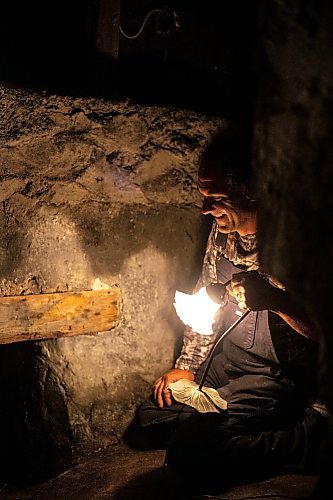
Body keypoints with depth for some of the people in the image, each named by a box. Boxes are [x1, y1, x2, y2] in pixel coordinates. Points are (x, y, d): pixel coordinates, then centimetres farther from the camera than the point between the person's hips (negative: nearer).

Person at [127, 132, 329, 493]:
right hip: (231, 361, 9)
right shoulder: (222, 232, 1)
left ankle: (311, 438, -8)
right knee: (153, 416, 11)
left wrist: (274, 300, -36)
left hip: (283, 372, -9)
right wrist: (186, 367, 11)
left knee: (189, 454, -22)